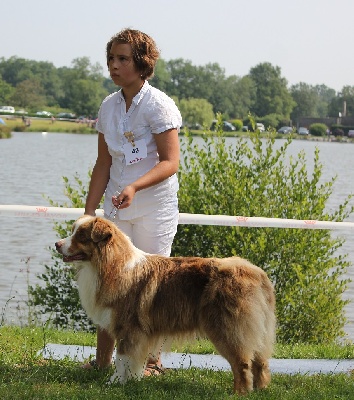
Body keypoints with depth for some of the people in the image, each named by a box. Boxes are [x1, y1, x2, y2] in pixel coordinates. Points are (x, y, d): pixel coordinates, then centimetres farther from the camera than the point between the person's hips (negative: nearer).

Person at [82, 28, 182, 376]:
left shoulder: (159, 105, -11)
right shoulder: (108, 106, 7)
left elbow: (170, 162, -15)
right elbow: (103, 164, 13)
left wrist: (135, 187, -30)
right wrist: (88, 211, 9)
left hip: (154, 207, -5)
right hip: (116, 206, 5)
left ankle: (152, 361, 10)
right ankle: (102, 359, 10)